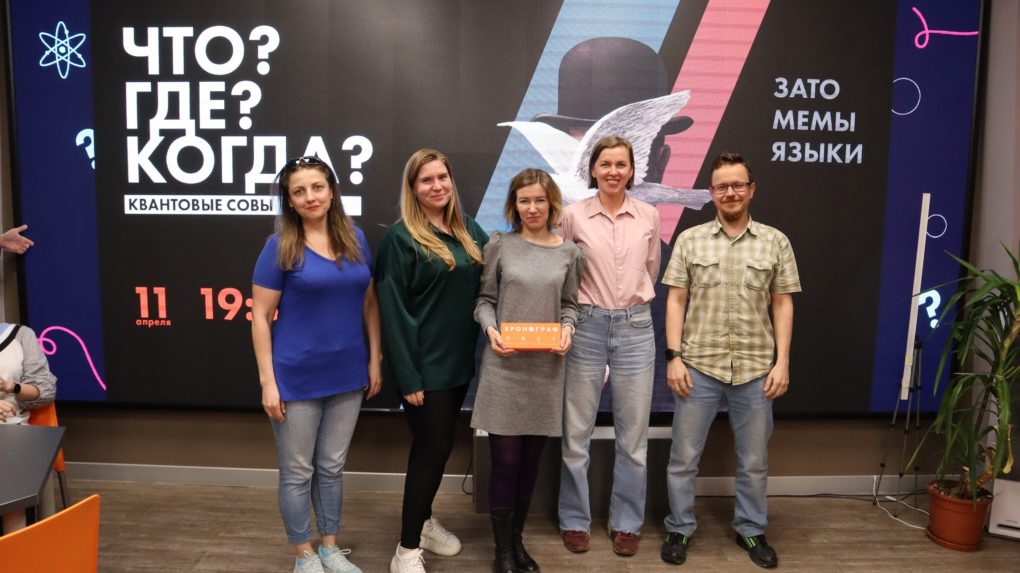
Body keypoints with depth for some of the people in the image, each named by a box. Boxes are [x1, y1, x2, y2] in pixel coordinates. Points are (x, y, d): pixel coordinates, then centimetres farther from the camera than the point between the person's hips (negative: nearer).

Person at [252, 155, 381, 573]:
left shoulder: (355, 239, 2)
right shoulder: (280, 246, -9)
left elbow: (369, 303, 8)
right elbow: (260, 317, -9)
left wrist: (375, 360, 5)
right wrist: (267, 381, -12)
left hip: (347, 375, 4)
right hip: (297, 378, -4)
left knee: (332, 467, 17)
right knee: (297, 472, 10)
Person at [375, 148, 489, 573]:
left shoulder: (469, 230, 8)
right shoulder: (401, 237, -12)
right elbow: (393, 311, -15)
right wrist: (408, 376, -17)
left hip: (459, 360, 6)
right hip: (425, 364, -6)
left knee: (437, 446, 18)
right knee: (433, 448, -1)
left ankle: (423, 521, 37)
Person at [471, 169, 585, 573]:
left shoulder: (569, 252, 6)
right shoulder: (500, 245, 0)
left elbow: (569, 304, 10)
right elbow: (484, 300, 3)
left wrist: (567, 328, -10)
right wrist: (490, 329, -15)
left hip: (546, 367, 2)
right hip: (505, 365, -2)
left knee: (531, 460, 12)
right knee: (506, 460, 1)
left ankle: (517, 540, 31)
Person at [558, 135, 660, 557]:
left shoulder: (649, 216, 3)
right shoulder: (573, 215, -3)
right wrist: (585, 301, 6)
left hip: (635, 327, 2)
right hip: (587, 326, -1)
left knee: (633, 433, 8)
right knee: (577, 430, 6)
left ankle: (627, 522, 24)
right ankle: (575, 520, 23)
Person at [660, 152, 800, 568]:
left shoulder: (775, 242, 3)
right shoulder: (690, 240, 1)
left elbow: (783, 305, 5)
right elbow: (676, 301, 1)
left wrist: (781, 362, -2)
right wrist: (674, 357, -6)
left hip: (756, 369, 1)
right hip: (698, 366, -1)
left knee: (754, 460, 14)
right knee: (684, 456, 8)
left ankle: (751, 530, 33)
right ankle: (680, 529, 26)